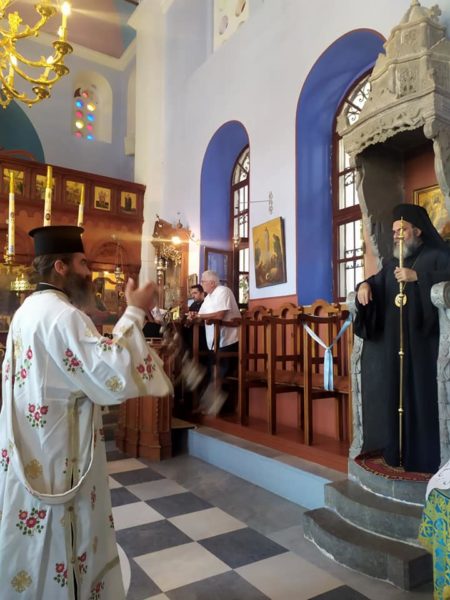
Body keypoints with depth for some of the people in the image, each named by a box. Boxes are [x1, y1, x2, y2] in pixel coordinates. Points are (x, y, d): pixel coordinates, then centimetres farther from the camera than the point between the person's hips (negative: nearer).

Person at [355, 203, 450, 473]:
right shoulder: (392, 264, 22)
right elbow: (377, 281, 26)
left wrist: (418, 276, -20)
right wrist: (366, 284, 3)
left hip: (421, 343, -6)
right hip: (392, 345, 6)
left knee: (420, 394, -6)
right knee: (393, 394, 5)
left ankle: (423, 458, 3)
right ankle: (397, 452, 15)